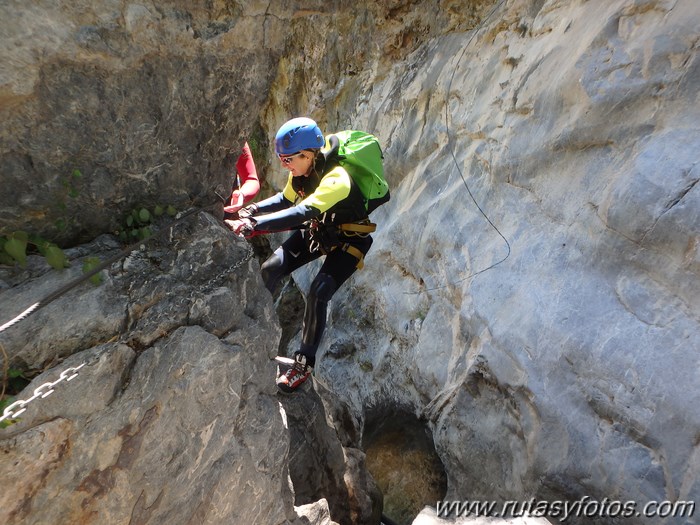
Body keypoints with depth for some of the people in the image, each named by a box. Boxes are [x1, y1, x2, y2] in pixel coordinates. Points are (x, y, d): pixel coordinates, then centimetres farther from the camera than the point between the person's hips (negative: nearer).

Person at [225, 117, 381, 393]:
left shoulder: (336, 179, -35)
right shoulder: (302, 172, -11)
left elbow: (301, 213, -49)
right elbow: (285, 199, 5)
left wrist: (253, 226, -57)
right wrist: (253, 209, -13)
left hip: (350, 239, -7)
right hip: (318, 229, 7)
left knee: (318, 292, -21)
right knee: (270, 268, -5)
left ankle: (304, 363, -2)